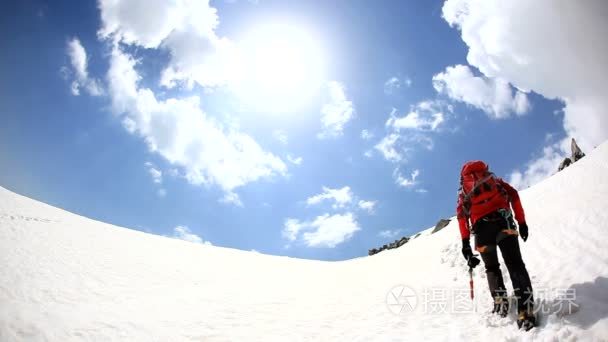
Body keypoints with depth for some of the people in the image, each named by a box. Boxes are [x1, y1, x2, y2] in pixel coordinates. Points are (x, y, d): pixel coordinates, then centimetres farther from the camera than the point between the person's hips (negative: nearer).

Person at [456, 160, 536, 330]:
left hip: (482, 228, 0)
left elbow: (461, 214, 6)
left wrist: (465, 243, 2)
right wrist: (522, 222, 11)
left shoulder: (464, 190, 21)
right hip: (503, 222, 0)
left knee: (492, 267, 21)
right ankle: (525, 309, -19)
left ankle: (500, 300, 7)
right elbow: (513, 195, 12)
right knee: (515, 264, -4)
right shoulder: (494, 179, 26)